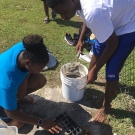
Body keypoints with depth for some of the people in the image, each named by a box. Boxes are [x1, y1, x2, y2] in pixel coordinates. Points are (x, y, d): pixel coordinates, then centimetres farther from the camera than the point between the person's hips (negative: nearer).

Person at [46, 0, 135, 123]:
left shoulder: (93, 12, -40)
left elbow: (112, 45, -26)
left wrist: (95, 70, -17)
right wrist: (81, 40, 9)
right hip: (116, 17, 9)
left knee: (111, 70, -7)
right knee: (97, 49, 23)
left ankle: (106, 107, 16)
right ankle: (88, 77, 50)